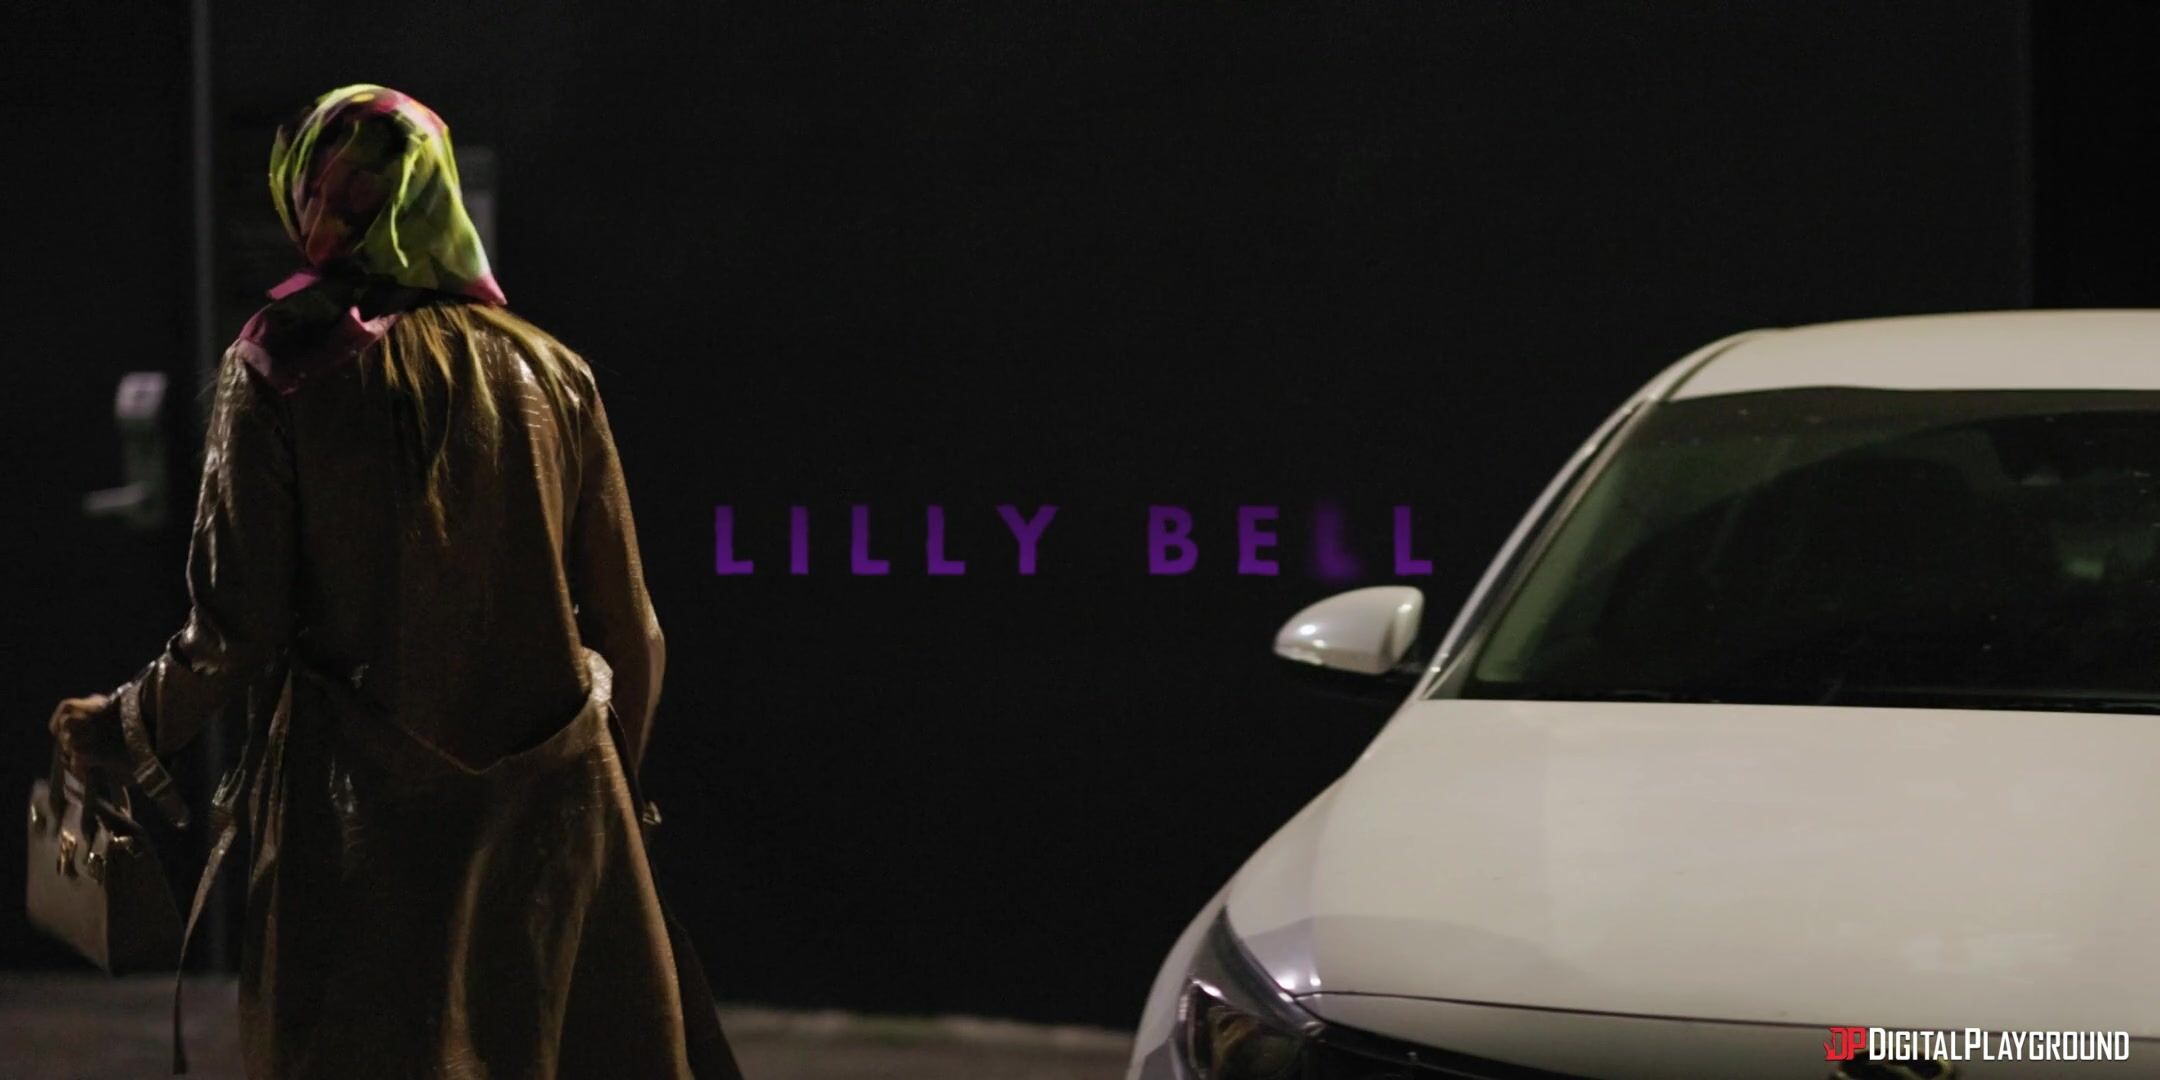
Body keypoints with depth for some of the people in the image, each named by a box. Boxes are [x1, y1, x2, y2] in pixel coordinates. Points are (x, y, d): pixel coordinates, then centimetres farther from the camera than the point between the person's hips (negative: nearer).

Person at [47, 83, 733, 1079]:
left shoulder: (279, 365, -4)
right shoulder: (550, 371, 5)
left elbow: (236, 629, -8)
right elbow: (629, 630, 7)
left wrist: (126, 734, 10)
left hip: (365, 813, -3)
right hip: (554, 812, 3)